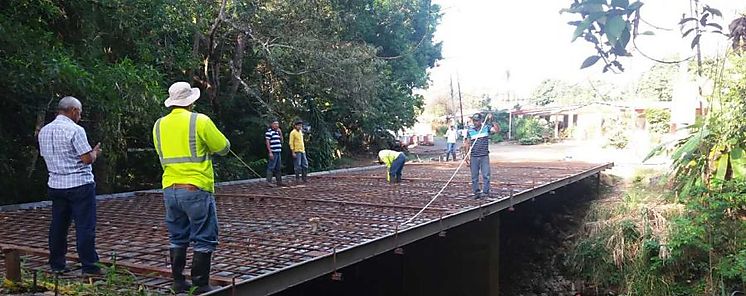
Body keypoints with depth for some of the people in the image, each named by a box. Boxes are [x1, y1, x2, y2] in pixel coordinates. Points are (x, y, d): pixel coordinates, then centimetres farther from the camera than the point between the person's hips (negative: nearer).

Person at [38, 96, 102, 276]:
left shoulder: (44, 131, 10)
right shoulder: (75, 130, -14)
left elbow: (46, 156, 19)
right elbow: (87, 159, -17)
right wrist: (95, 153, 5)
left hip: (55, 185, 7)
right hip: (79, 185, -7)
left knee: (58, 225, 14)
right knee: (85, 226, -3)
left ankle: (57, 265, 21)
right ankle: (89, 267, -2)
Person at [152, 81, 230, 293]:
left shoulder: (159, 125, 7)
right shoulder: (200, 121, -10)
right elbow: (223, 148, -3)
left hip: (170, 190, 6)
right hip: (196, 189, -6)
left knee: (177, 238, 17)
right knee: (204, 240, 3)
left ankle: (178, 282, 23)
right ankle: (201, 285, 5)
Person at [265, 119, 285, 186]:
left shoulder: (277, 132, 18)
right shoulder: (269, 132, -8)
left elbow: (281, 141, 24)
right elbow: (267, 142, -13)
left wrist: (280, 133, 11)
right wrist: (270, 152, -19)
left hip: (278, 152, 9)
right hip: (273, 152, -9)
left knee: (278, 168, 12)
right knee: (271, 167, -9)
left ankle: (279, 181, 18)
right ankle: (269, 182, -7)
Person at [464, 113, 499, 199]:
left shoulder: (486, 128, 2)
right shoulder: (470, 131, 6)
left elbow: (497, 130, -12)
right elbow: (468, 144, 10)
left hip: (484, 156, -1)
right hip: (474, 157, 1)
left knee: (486, 175, -4)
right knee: (474, 176, 4)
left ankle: (486, 191, 2)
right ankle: (476, 193, 11)